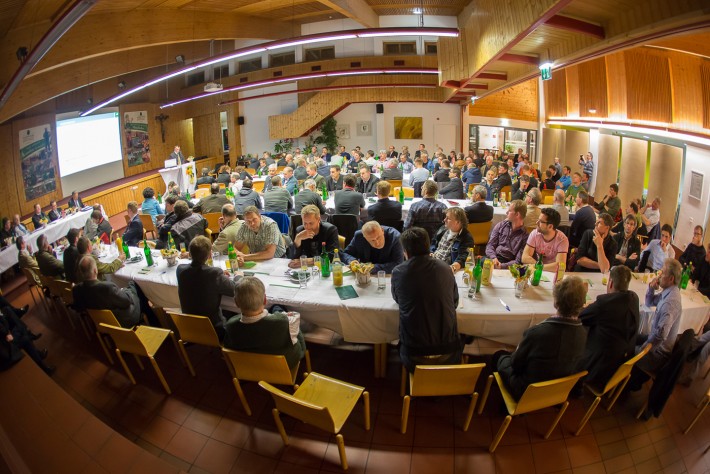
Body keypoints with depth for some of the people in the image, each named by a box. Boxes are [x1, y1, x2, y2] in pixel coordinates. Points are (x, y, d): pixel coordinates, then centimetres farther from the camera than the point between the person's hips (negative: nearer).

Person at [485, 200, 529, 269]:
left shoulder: (525, 235, -1)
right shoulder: (501, 225, 12)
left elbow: (518, 261, -5)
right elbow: (490, 245, 7)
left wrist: (502, 266, -20)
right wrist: (493, 258, -13)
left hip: (508, 264, -3)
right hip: (494, 258, 4)